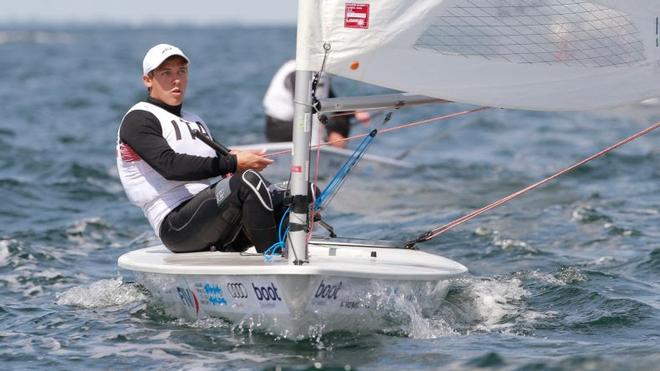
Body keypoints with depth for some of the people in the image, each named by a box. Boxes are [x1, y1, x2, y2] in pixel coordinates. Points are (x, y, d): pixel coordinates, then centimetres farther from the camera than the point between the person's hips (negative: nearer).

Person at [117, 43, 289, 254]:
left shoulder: (195, 121, 30)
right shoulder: (138, 120, 1)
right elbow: (171, 166, -15)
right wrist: (233, 163, -20)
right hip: (176, 224, -8)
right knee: (249, 181, -30)